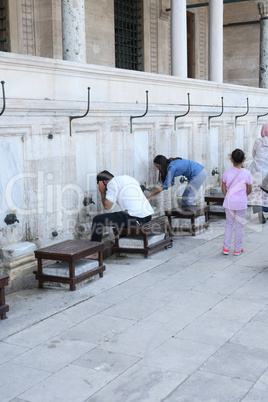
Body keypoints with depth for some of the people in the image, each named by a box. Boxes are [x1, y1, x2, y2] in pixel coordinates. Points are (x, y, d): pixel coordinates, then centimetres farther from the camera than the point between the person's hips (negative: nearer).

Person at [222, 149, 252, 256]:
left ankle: (226, 248, 17)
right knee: (239, 226, 9)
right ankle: (237, 249, 17)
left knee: (228, 224, 15)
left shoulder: (227, 173, -6)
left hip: (229, 203, 2)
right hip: (241, 203, -2)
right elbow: (249, 190, 0)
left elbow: (223, 188, 3)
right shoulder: (246, 174, -11)